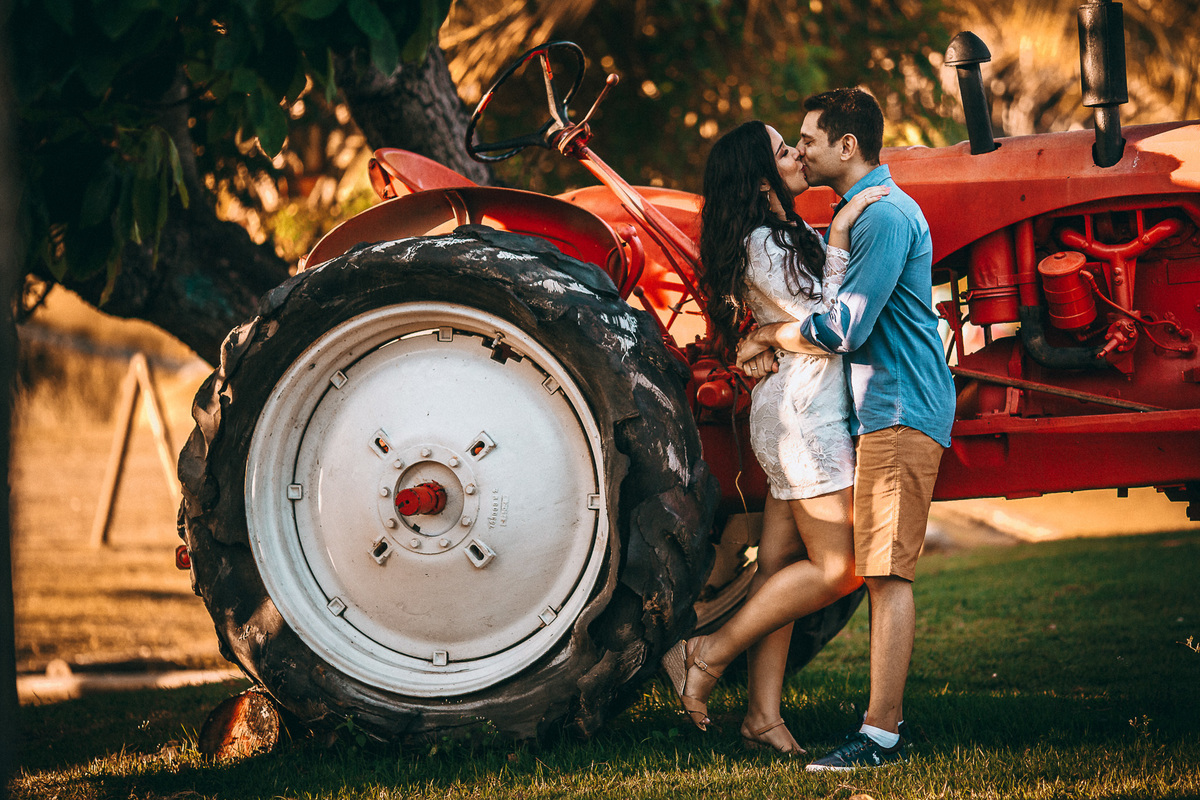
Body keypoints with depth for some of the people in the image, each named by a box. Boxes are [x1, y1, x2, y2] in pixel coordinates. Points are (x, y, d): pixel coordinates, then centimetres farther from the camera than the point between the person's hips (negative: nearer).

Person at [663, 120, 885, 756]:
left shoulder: (787, 238, 17)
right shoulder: (762, 245, -13)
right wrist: (839, 238, -19)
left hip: (794, 413, 10)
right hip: (805, 412, -10)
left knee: (780, 568, 6)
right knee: (836, 568, -10)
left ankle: (764, 715, 6)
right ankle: (710, 655, -6)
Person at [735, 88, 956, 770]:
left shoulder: (885, 215, -15)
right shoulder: (868, 211, 19)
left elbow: (844, 329, -20)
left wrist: (771, 336, -5)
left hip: (900, 413, -11)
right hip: (889, 411, 11)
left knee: (888, 573, -13)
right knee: (883, 573, 14)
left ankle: (881, 737, -15)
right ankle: (890, 710, 21)